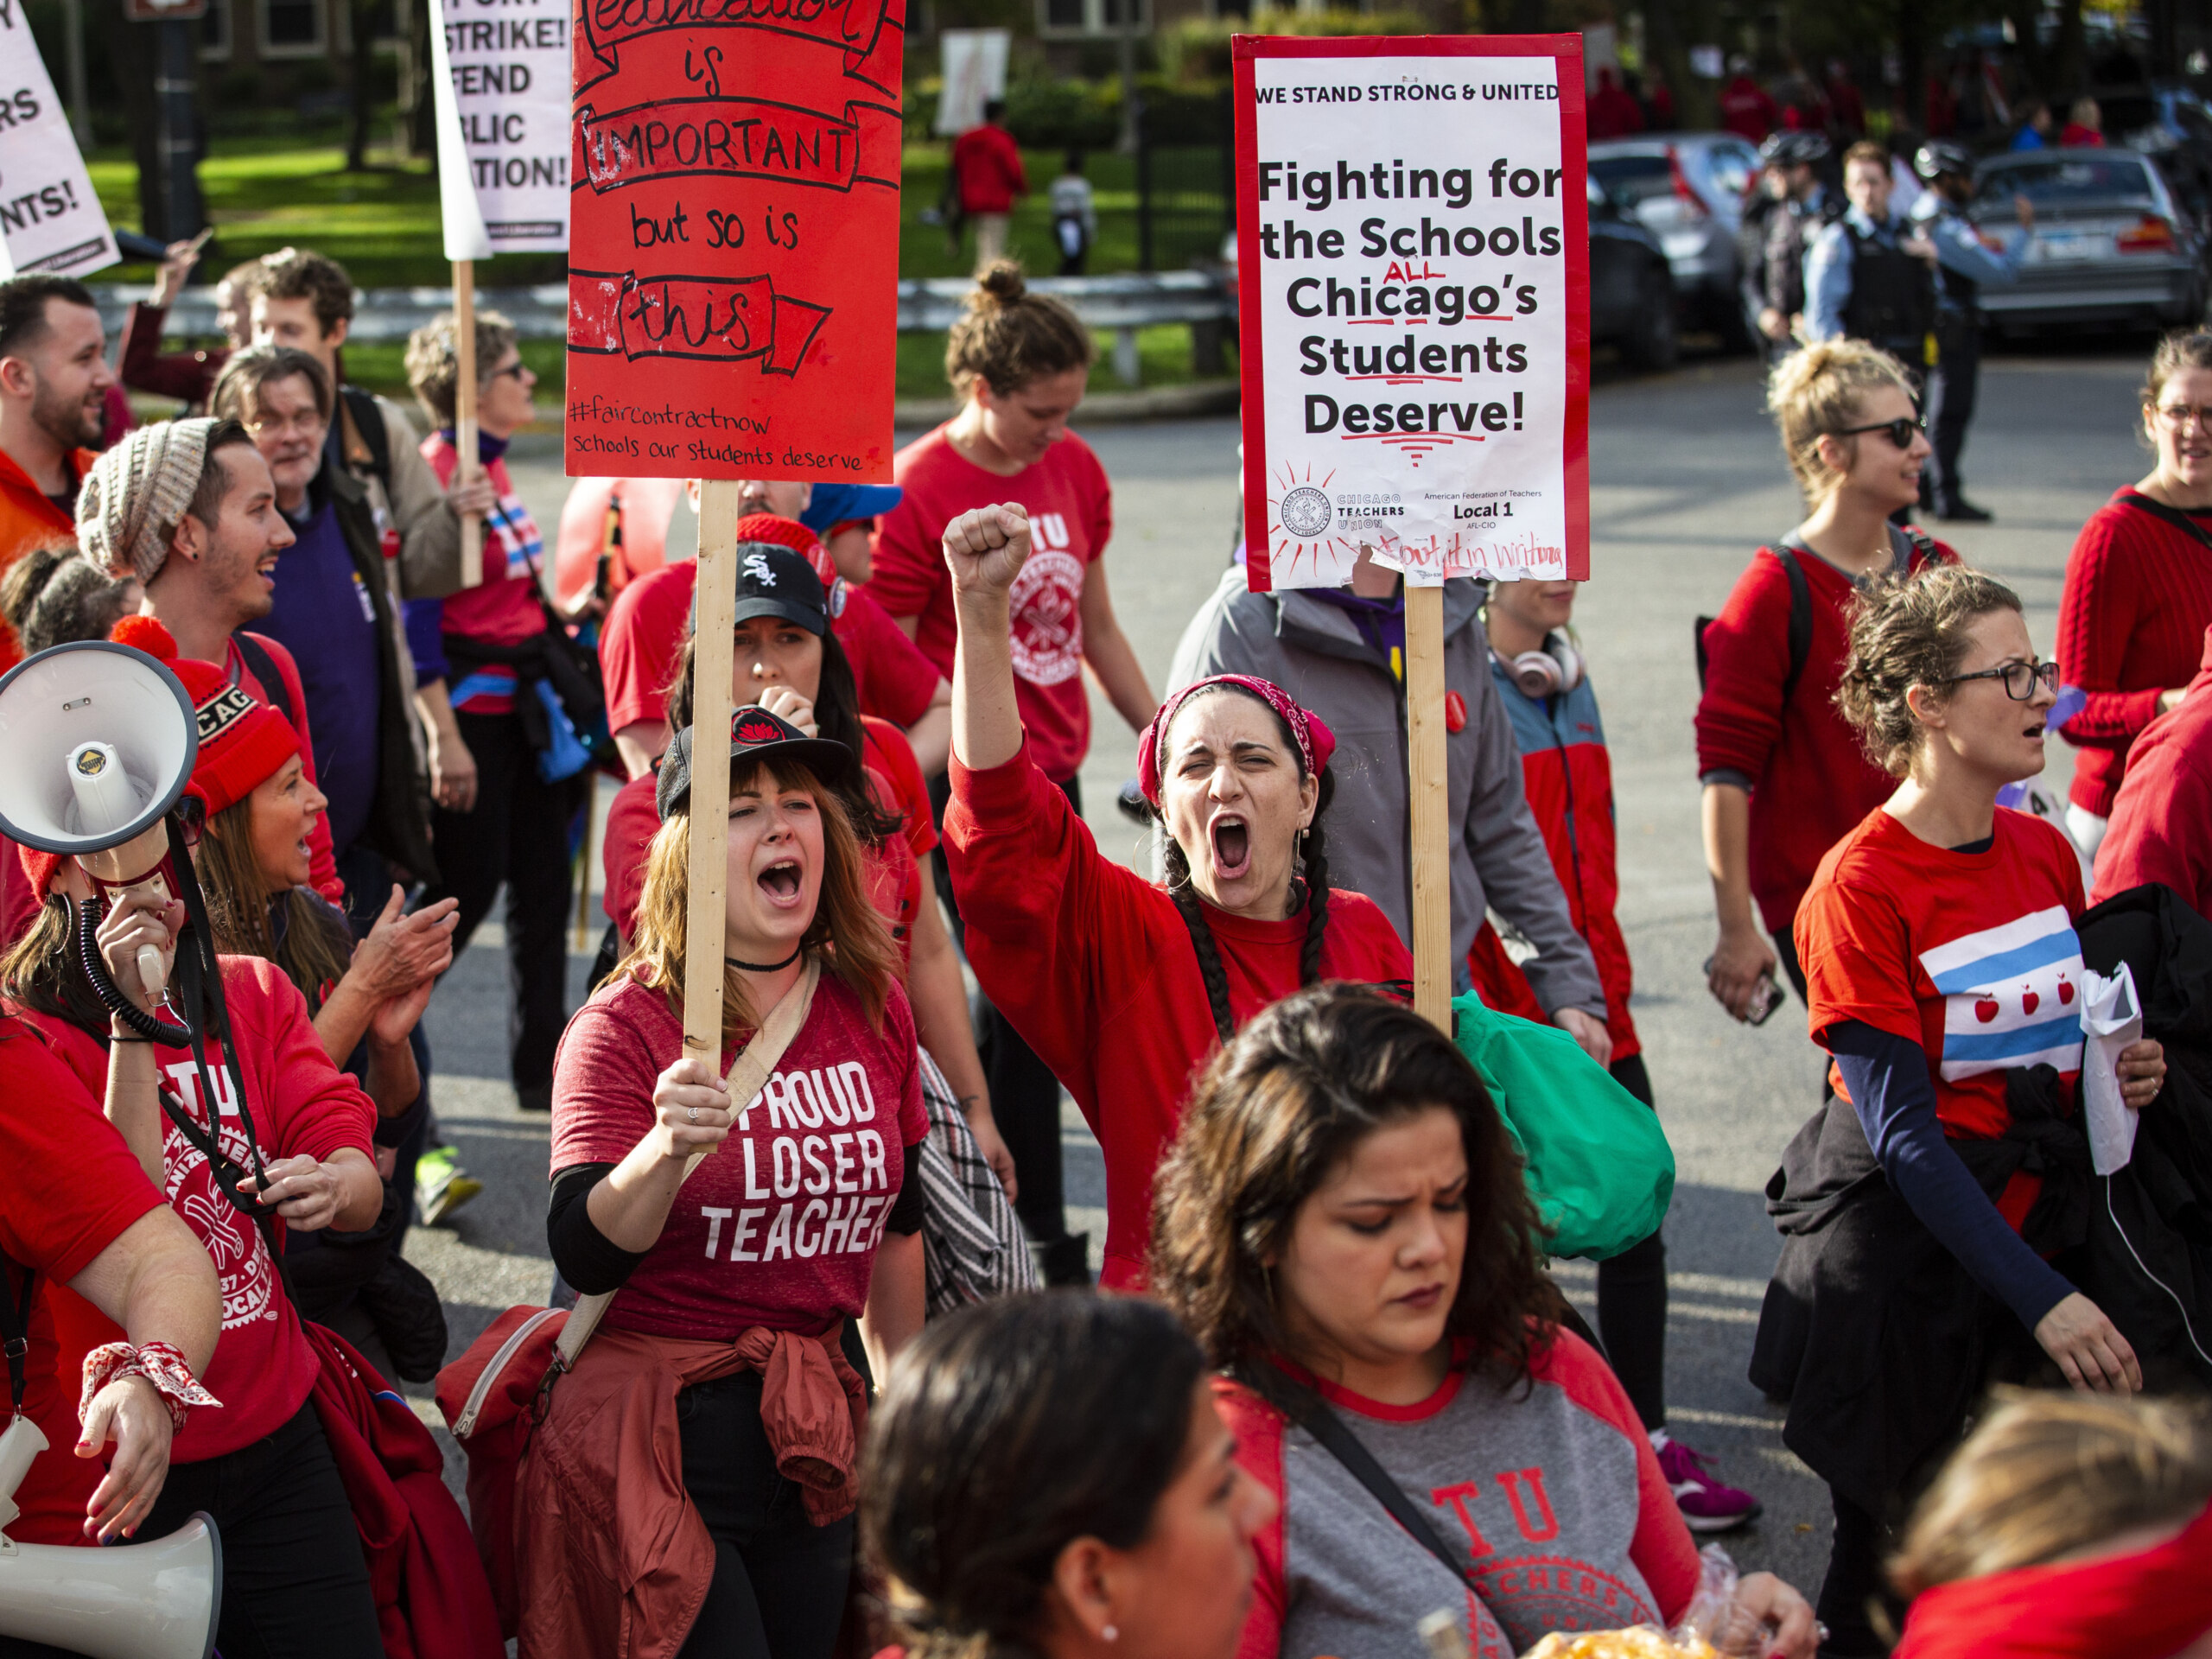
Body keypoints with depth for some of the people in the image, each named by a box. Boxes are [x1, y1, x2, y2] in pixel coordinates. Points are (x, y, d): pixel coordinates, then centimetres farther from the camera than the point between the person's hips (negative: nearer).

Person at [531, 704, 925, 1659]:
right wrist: (666, 1150, -37)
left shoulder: (873, 1007, 3)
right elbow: (584, 1257, -20)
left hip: (814, 1436, 5)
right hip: (653, 1437, -5)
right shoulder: (625, 1026, -11)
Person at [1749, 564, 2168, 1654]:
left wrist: (2127, 1071, -4)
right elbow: (1904, 1132, -18)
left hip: (2035, 1223, 6)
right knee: (1888, 1562, 2)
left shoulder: (2046, 854, 6)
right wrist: (2042, 1300, -24)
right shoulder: (1860, 889, -15)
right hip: (1904, 1253, -6)